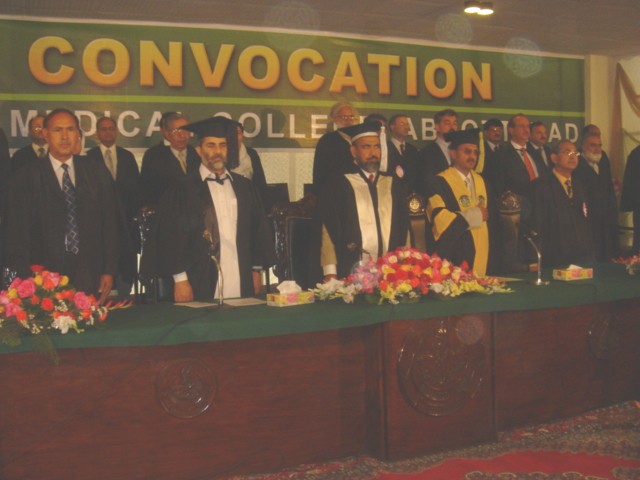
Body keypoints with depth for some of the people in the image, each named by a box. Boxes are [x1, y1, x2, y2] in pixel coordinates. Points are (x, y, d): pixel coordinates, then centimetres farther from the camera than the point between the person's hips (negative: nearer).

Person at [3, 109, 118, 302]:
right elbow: (17, 231, 0)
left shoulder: (98, 175, 9)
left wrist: (109, 271, 3)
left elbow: (109, 225, 9)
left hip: (90, 278, 2)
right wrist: (27, 282, -5)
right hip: (44, 280, -2)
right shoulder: (26, 177, 2)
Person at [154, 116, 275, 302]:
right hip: (202, 286, -3)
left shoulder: (244, 187, 11)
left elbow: (259, 229, 14)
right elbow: (171, 237, -3)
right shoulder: (182, 190, 0)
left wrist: (257, 271, 9)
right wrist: (180, 279, -8)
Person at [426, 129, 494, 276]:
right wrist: (474, 215, -7)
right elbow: (441, 220, -17)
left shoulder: (480, 181, 14)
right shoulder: (440, 182, -9)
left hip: (481, 254, 6)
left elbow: (489, 209, 20)